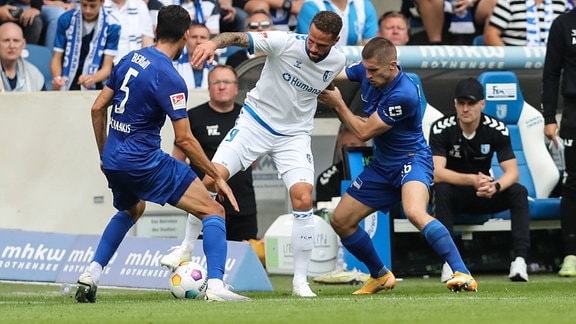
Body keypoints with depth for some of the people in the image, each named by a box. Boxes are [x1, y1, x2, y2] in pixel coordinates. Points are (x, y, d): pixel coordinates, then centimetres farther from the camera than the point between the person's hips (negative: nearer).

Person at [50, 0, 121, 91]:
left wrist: (93, 79, -31)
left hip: (93, 88, -1)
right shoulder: (65, 20, -4)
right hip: (67, 86, 1)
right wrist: (57, 78, -23)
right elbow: (57, 58, -1)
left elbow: (107, 67, -9)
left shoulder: (111, 26, -8)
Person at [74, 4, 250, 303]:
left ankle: (91, 275, 28)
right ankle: (215, 287, -19)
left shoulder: (129, 59, 6)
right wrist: (217, 177, -9)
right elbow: (183, 139, -17)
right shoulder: (169, 78, -16)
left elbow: (98, 108, 13)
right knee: (214, 211, -4)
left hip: (113, 162, 8)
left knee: (131, 210, 38)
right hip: (144, 162, -8)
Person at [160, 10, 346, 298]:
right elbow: (241, 38, -36)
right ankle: (185, 249, 7)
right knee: (210, 178, -13)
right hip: (255, 121, -2)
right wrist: (215, 42, -53)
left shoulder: (337, 62, -9)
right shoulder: (285, 43, -22)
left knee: (303, 200, -15)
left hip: (294, 134, 2)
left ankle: (300, 280, -3)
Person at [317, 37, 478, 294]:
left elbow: (364, 132, -21)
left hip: (412, 159, -9)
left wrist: (338, 104, -13)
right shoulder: (367, 70, -5)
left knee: (414, 212, -36)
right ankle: (381, 276, 28)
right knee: (340, 221, 8)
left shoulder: (403, 94, -28)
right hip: (382, 165, 9)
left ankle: (463, 275, -36)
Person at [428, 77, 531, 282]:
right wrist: (472, 180, -44)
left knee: (519, 192, -24)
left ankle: (519, 258, -32)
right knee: (441, 190, -36)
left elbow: (512, 172, -17)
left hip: (484, 196, 2)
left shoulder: (497, 129, -12)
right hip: (453, 193, -2)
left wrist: (495, 186, -41)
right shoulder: (441, 129, -18)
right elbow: (437, 173, -28)